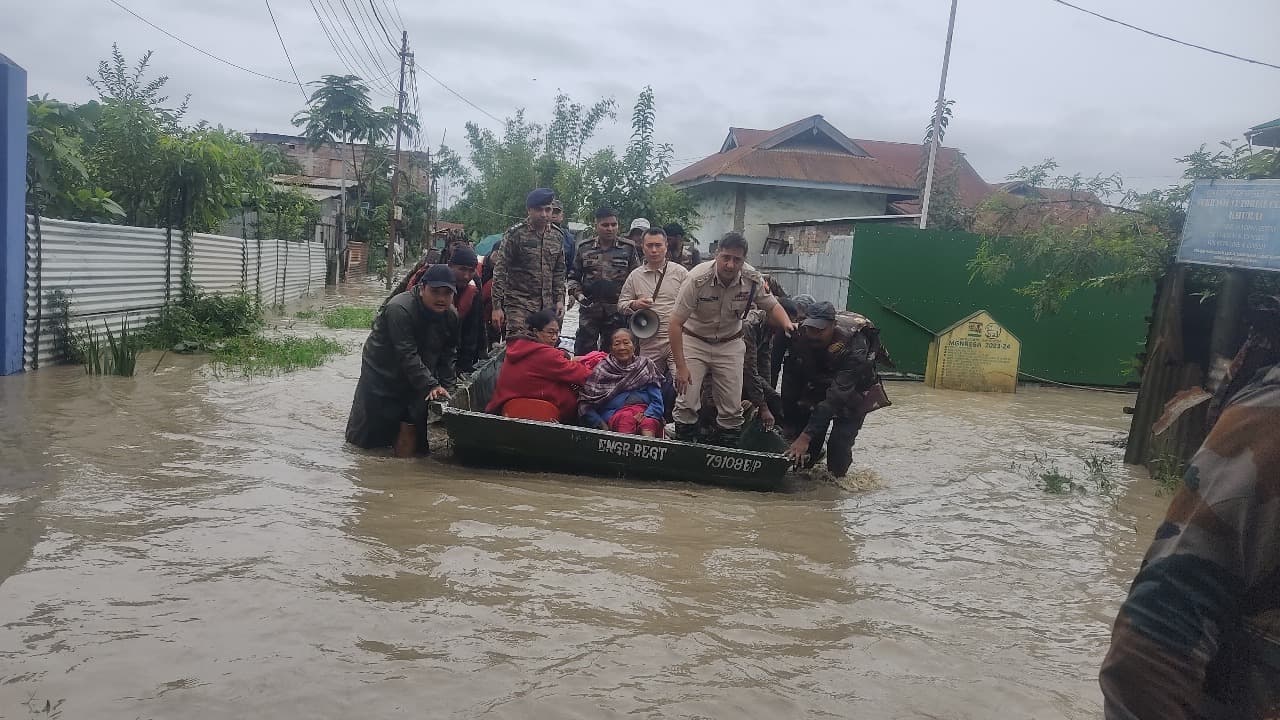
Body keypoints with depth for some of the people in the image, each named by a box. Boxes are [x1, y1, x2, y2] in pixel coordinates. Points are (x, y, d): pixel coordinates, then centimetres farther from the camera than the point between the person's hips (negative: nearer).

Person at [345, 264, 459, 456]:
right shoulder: (400, 309, -28)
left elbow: (447, 356, -1)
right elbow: (407, 355, -31)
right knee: (366, 438, 6)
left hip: (418, 379, 5)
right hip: (382, 373, -5)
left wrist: (445, 387, -13)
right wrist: (431, 385, -35)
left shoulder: (451, 316, -7)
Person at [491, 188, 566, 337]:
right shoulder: (515, 234, -6)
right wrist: (497, 306, -10)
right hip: (519, 304, -4)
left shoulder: (557, 235, 9)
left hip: (547, 306, 5)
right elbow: (500, 271, -6)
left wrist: (560, 300, 7)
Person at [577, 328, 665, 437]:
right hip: (614, 414, -1)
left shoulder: (646, 366, 19)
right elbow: (585, 405, 9)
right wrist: (602, 426, -6)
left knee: (648, 422, -34)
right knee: (626, 416, -36)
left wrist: (647, 415, -8)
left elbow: (657, 402, 12)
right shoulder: (602, 370, 15)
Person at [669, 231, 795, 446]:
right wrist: (681, 367, -24)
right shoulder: (698, 278, -26)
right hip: (694, 340, -2)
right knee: (686, 402, -11)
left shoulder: (752, 279, -16)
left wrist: (787, 324, -21)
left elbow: (772, 306, 3)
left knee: (732, 408, 1)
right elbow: (676, 323, -22)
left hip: (730, 344, 3)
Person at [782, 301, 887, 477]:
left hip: (853, 391, -3)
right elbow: (790, 387, -17)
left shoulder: (853, 348, -37)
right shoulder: (801, 339, -24)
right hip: (817, 387, 4)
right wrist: (791, 429, -19)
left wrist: (806, 436, -46)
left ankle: (837, 474, 21)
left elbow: (836, 397, -42)